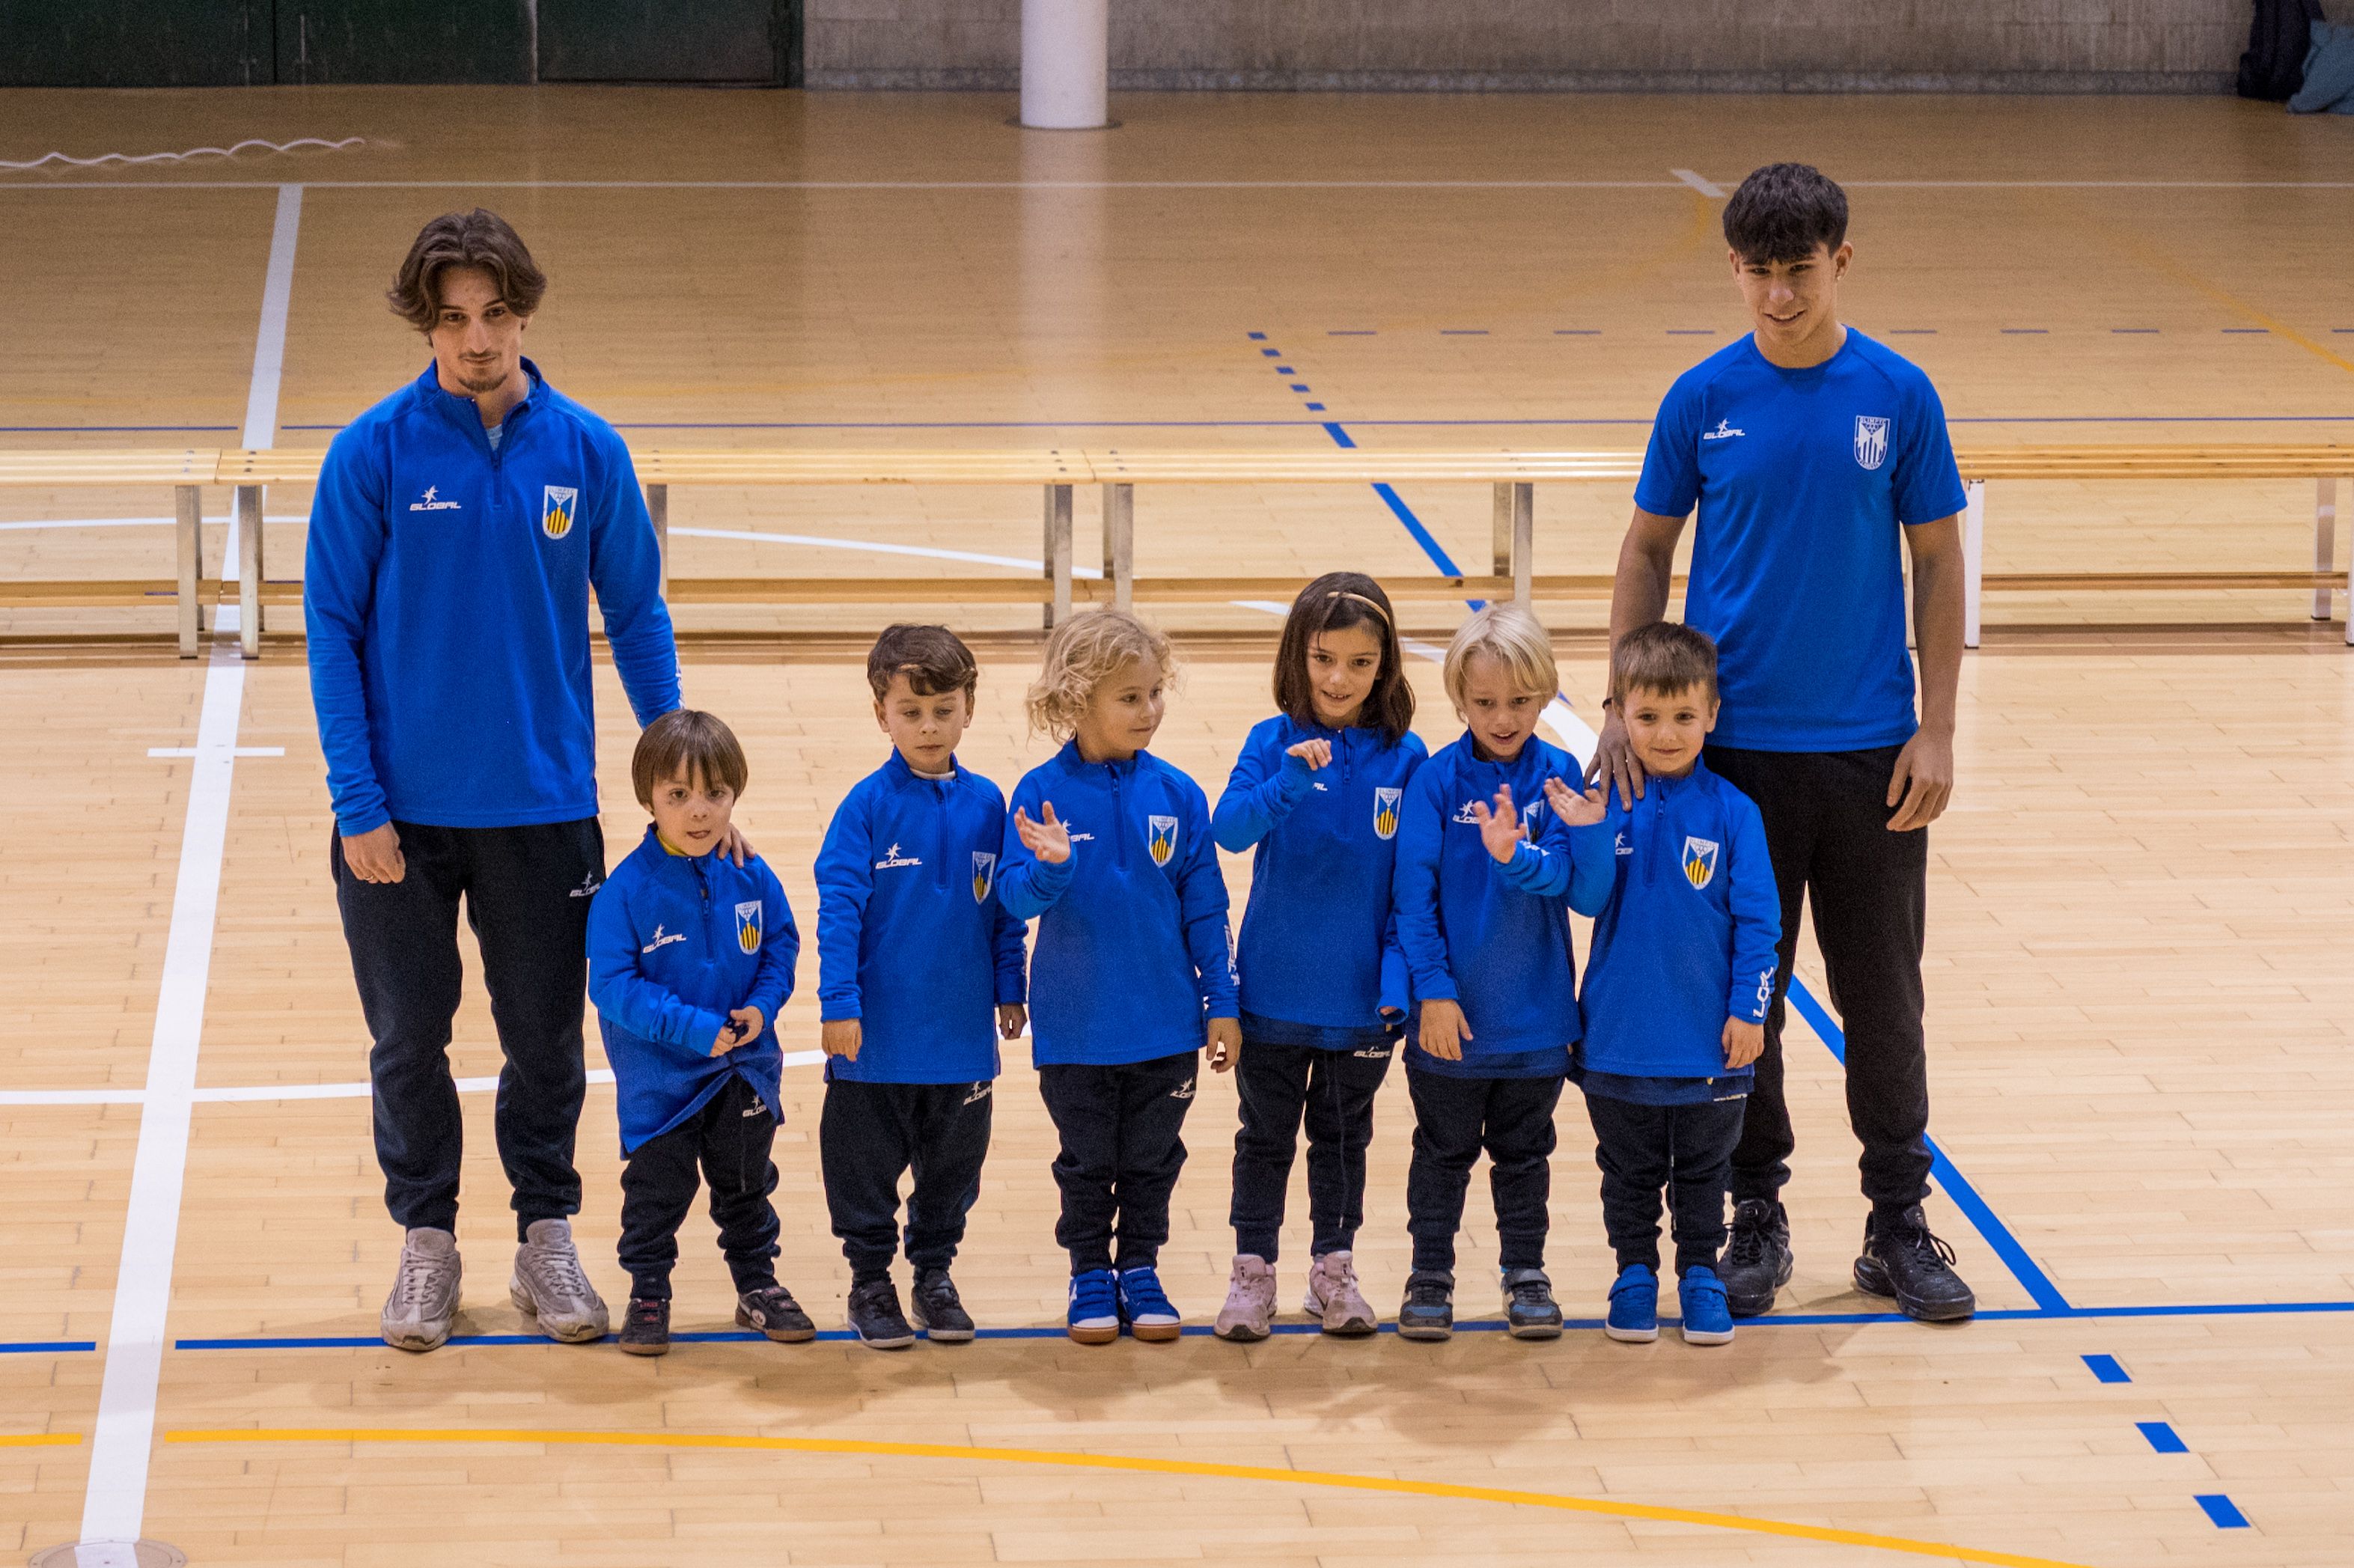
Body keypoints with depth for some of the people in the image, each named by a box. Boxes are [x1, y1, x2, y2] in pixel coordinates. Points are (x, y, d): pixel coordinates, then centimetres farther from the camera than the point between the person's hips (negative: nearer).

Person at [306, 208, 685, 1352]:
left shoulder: (586, 451, -2)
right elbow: (331, 627, -5)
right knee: (409, 1038, 9)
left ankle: (547, 1237, 26)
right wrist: (357, 801, -10)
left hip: (543, 804, 1)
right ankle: (426, 1244, 24)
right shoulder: (374, 452, -7)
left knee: (546, 1037, 10)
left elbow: (637, 615, 5)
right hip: (403, 811, -1)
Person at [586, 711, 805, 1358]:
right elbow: (613, 984, -19)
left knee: (747, 1183, 18)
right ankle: (648, 1293, 21)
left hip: (745, 1072, 4)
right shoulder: (627, 889, -18)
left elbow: (781, 951, 6)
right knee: (657, 1188, 6)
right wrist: (693, 1028, -24)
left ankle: (759, 1285, 33)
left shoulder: (753, 880, -6)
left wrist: (760, 1007, -14)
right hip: (658, 1078, -4)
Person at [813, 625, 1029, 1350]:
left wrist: (1009, 990, 9)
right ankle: (870, 1278, 21)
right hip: (877, 1032, -3)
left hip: (963, 1032, 3)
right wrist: (839, 1004, -15)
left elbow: (1007, 909, 9)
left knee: (954, 1161, 13)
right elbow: (838, 907, -11)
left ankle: (934, 1274, 28)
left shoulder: (985, 804, 1)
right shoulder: (868, 806, -10)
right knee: (867, 1161, 7)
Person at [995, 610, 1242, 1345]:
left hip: (1165, 1022, 2)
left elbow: (1205, 908, 3)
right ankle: (1090, 1275, 25)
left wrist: (1222, 1004, 3)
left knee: (1153, 1159, 12)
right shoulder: (1041, 793, -9)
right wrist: (1050, 867, -33)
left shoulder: (1176, 794, -3)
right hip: (1076, 1026, -2)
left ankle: (1141, 1271, 26)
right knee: (1086, 1161, 11)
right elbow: (1018, 899, -12)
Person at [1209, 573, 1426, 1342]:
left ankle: (1334, 1269, 26)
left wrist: (1399, 974, -10)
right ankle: (1252, 1271, 20)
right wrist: (1288, 783, -39)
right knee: (1266, 1133, 10)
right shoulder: (1274, 742, -7)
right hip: (1275, 984, -1)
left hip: (1362, 992, 1)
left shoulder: (1405, 758, -5)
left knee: (1344, 1134, 15)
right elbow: (1230, 827, -22)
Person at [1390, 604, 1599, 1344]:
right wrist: (1433, 988, -15)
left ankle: (1526, 1274, 26)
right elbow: (1414, 891, -9)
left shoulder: (1557, 777, -4)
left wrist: (1516, 855, -35)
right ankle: (1430, 1276, 22)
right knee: (1443, 1150, 11)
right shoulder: (1437, 780, -8)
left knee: (1524, 1151, 14)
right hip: (1452, 1007, -1)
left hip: (1534, 1008, 1)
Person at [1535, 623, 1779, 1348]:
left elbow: (1758, 920, -3)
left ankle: (1701, 1275, 30)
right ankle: (1634, 1274, 30)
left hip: (1709, 1041, 0)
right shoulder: (1601, 802, -5)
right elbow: (1590, 901, -10)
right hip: (1620, 1036, 1)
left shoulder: (1731, 812, -7)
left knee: (1703, 1171, 15)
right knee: (1629, 1173, 14)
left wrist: (1748, 1010, -6)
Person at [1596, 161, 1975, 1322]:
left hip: (1869, 750, 0)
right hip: (1735, 746, 0)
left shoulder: (1898, 397, -2)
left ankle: (1898, 1226, 18)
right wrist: (1624, 712, -4)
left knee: (1883, 996, 6)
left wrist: (1935, 731, -3)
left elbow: (1937, 563, 2)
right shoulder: (1702, 400, -1)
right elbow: (1647, 553, 5)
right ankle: (1756, 1217, 20)